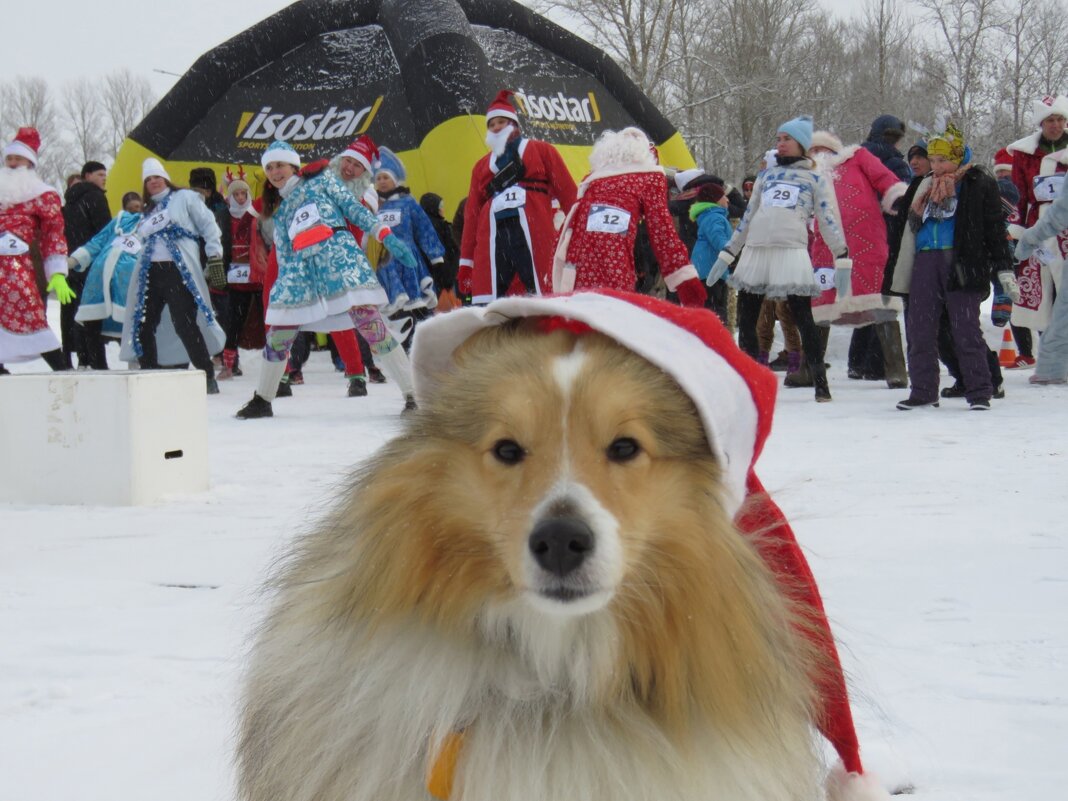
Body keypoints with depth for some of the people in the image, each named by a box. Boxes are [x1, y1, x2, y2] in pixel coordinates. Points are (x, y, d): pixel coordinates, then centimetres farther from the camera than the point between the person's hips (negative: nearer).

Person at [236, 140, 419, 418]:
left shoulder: (320, 180, 14)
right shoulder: (278, 209, 26)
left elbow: (352, 207, 6)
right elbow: (283, 254, 24)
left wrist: (385, 234, -5)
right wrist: (283, 286, 15)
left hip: (339, 255, -5)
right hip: (301, 270, 5)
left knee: (369, 321, -19)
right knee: (278, 332, 2)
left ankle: (413, 393, -19)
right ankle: (262, 400, 21)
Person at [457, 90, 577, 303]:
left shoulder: (541, 151, 17)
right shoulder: (482, 165, 26)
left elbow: (567, 192, 8)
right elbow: (472, 214, 20)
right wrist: (466, 262, 13)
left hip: (533, 231, -3)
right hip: (492, 236, 3)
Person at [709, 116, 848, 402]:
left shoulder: (816, 179, 10)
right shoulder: (766, 175, 23)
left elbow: (829, 219, 4)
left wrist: (842, 258, -6)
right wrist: (727, 254, 21)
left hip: (792, 252, -5)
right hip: (754, 251, 5)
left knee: (803, 318, -10)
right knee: (745, 320, 4)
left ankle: (820, 382, -4)